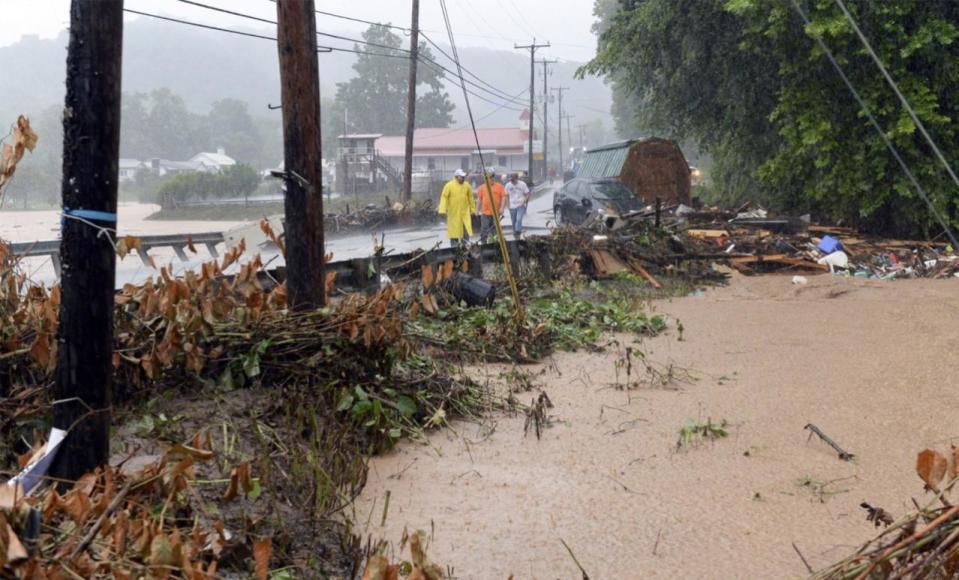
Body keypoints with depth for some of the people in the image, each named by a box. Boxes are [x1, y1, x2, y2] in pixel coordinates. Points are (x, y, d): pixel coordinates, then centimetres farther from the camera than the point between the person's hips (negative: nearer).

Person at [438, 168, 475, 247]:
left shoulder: (467, 185, 4)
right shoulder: (449, 185, -7)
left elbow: (470, 198, 13)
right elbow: (444, 197, -8)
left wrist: (472, 209, 15)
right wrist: (443, 210, -15)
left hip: (465, 213, 3)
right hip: (453, 213, -2)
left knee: (466, 231, -4)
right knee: (454, 231, 5)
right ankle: (454, 247, 16)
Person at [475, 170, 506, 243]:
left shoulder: (499, 186, 3)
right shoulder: (482, 187, 6)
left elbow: (503, 197, -1)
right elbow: (479, 199, 10)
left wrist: (501, 208, -12)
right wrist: (479, 210, 8)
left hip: (496, 213, 0)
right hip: (485, 213, 0)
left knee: (495, 230, 10)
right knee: (484, 230, -6)